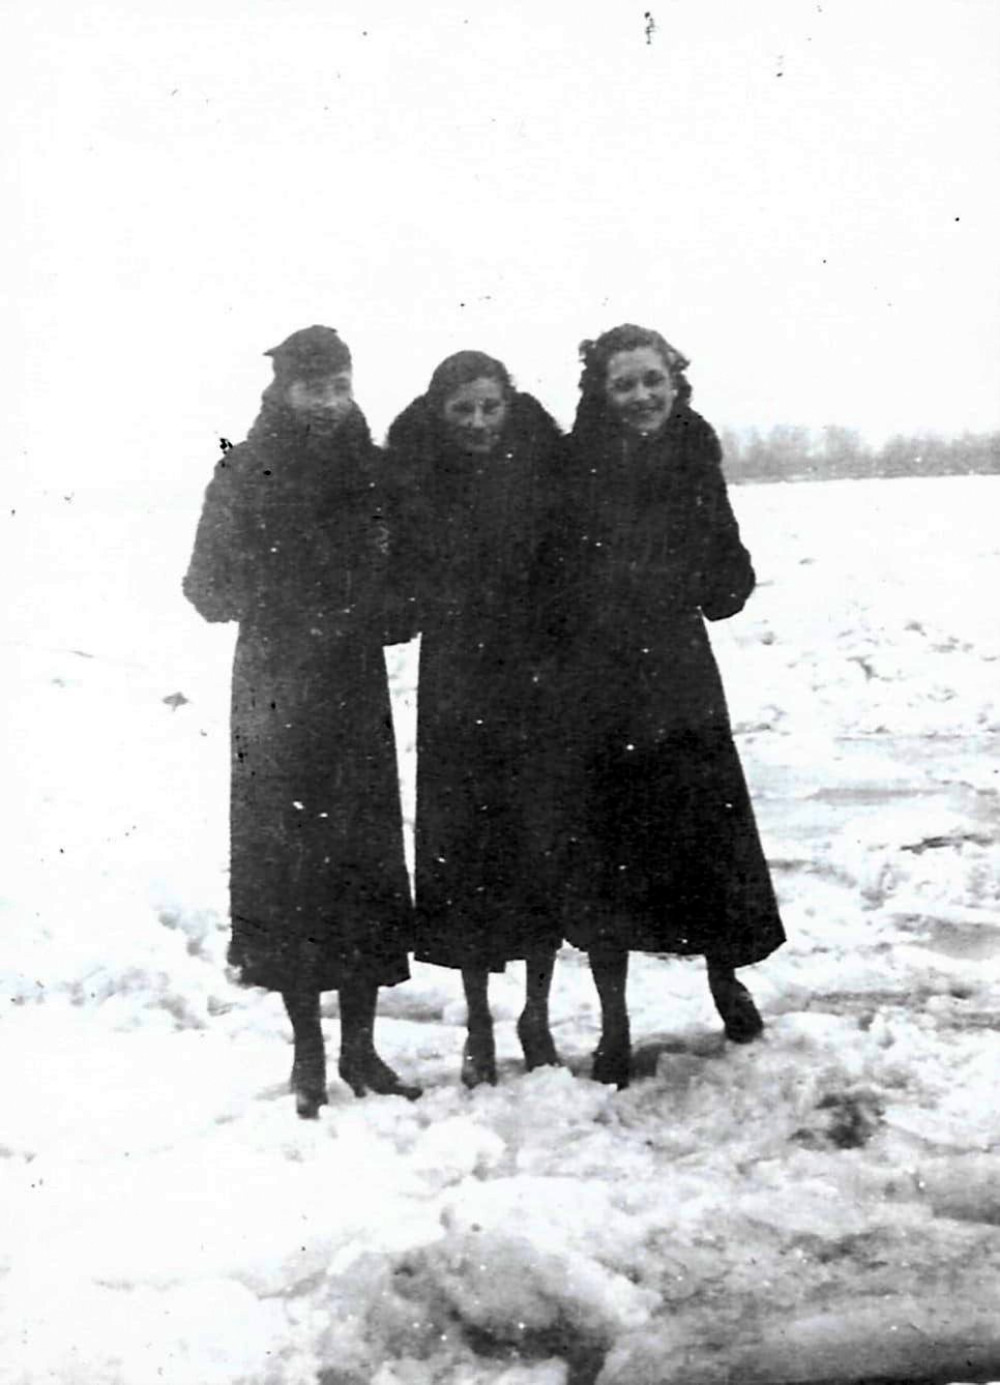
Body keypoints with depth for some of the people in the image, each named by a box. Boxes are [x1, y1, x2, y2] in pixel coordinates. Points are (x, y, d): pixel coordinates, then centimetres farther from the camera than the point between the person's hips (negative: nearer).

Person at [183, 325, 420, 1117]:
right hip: (279, 691, -3)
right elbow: (210, 590, -3)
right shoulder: (245, 477, -1)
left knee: (368, 855, 2)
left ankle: (360, 1045, 14)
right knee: (287, 856, -2)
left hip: (356, 687, 3)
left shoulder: (373, 471, 7)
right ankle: (309, 1051, 9)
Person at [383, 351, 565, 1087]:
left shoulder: (544, 469, -1)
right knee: (464, 846, 3)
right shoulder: (416, 483, 0)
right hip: (456, 690, 0)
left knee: (543, 841, 1)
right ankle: (480, 1026, 17)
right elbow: (403, 590, 2)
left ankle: (538, 1015, 19)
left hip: (538, 682, 0)